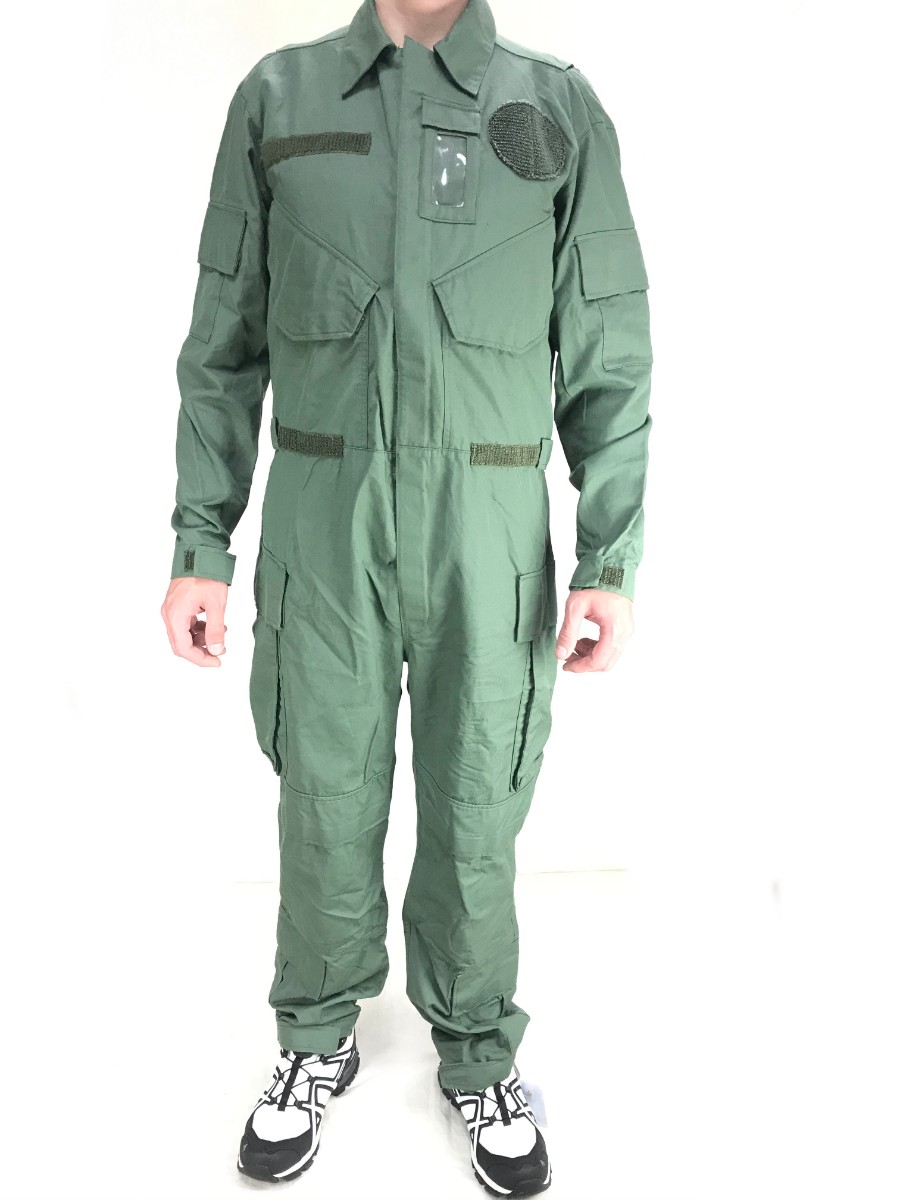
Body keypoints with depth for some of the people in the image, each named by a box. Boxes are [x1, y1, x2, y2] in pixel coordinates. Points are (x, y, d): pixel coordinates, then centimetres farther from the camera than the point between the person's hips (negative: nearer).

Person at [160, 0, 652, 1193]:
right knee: (327, 797, 10)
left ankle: (478, 1052, 33)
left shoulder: (560, 106, 5)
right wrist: (200, 545, 0)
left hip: (489, 525, 0)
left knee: (476, 803, 9)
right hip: (322, 518, 1)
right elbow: (224, 345, 6)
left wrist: (611, 559, -6)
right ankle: (319, 1040, 34)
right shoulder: (276, 96, 8)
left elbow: (608, 354, 2)